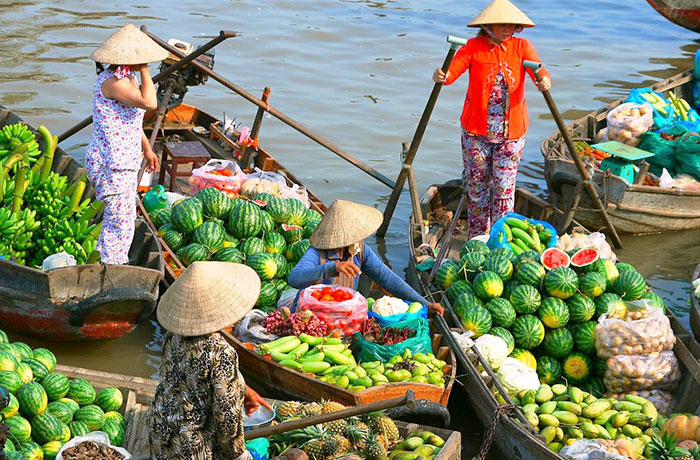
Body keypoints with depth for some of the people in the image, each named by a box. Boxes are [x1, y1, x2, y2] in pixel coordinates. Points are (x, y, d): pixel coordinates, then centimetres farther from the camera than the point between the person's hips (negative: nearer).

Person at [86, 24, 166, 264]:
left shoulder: (126, 78, 9)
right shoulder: (111, 82, -23)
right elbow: (149, 103, -35)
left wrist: (147, 148, 26)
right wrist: (144, 71, -22)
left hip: (126, 161, 11)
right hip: (111, 164, -11)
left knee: (125, 217, 21)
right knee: (120, 220, -4)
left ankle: (105, 263, 35)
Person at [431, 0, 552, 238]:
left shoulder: (521, 47, -1)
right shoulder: (473, 47, -4)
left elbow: (539, 72, -16)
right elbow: (452, 71, -18)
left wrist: (544, 80, -41)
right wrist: (441, 76, -42)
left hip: (511, 131, 0)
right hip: (476, 131, 0)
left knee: (504, 188, 0)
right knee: (476, 185, 11)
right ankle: (477, 239, 27)